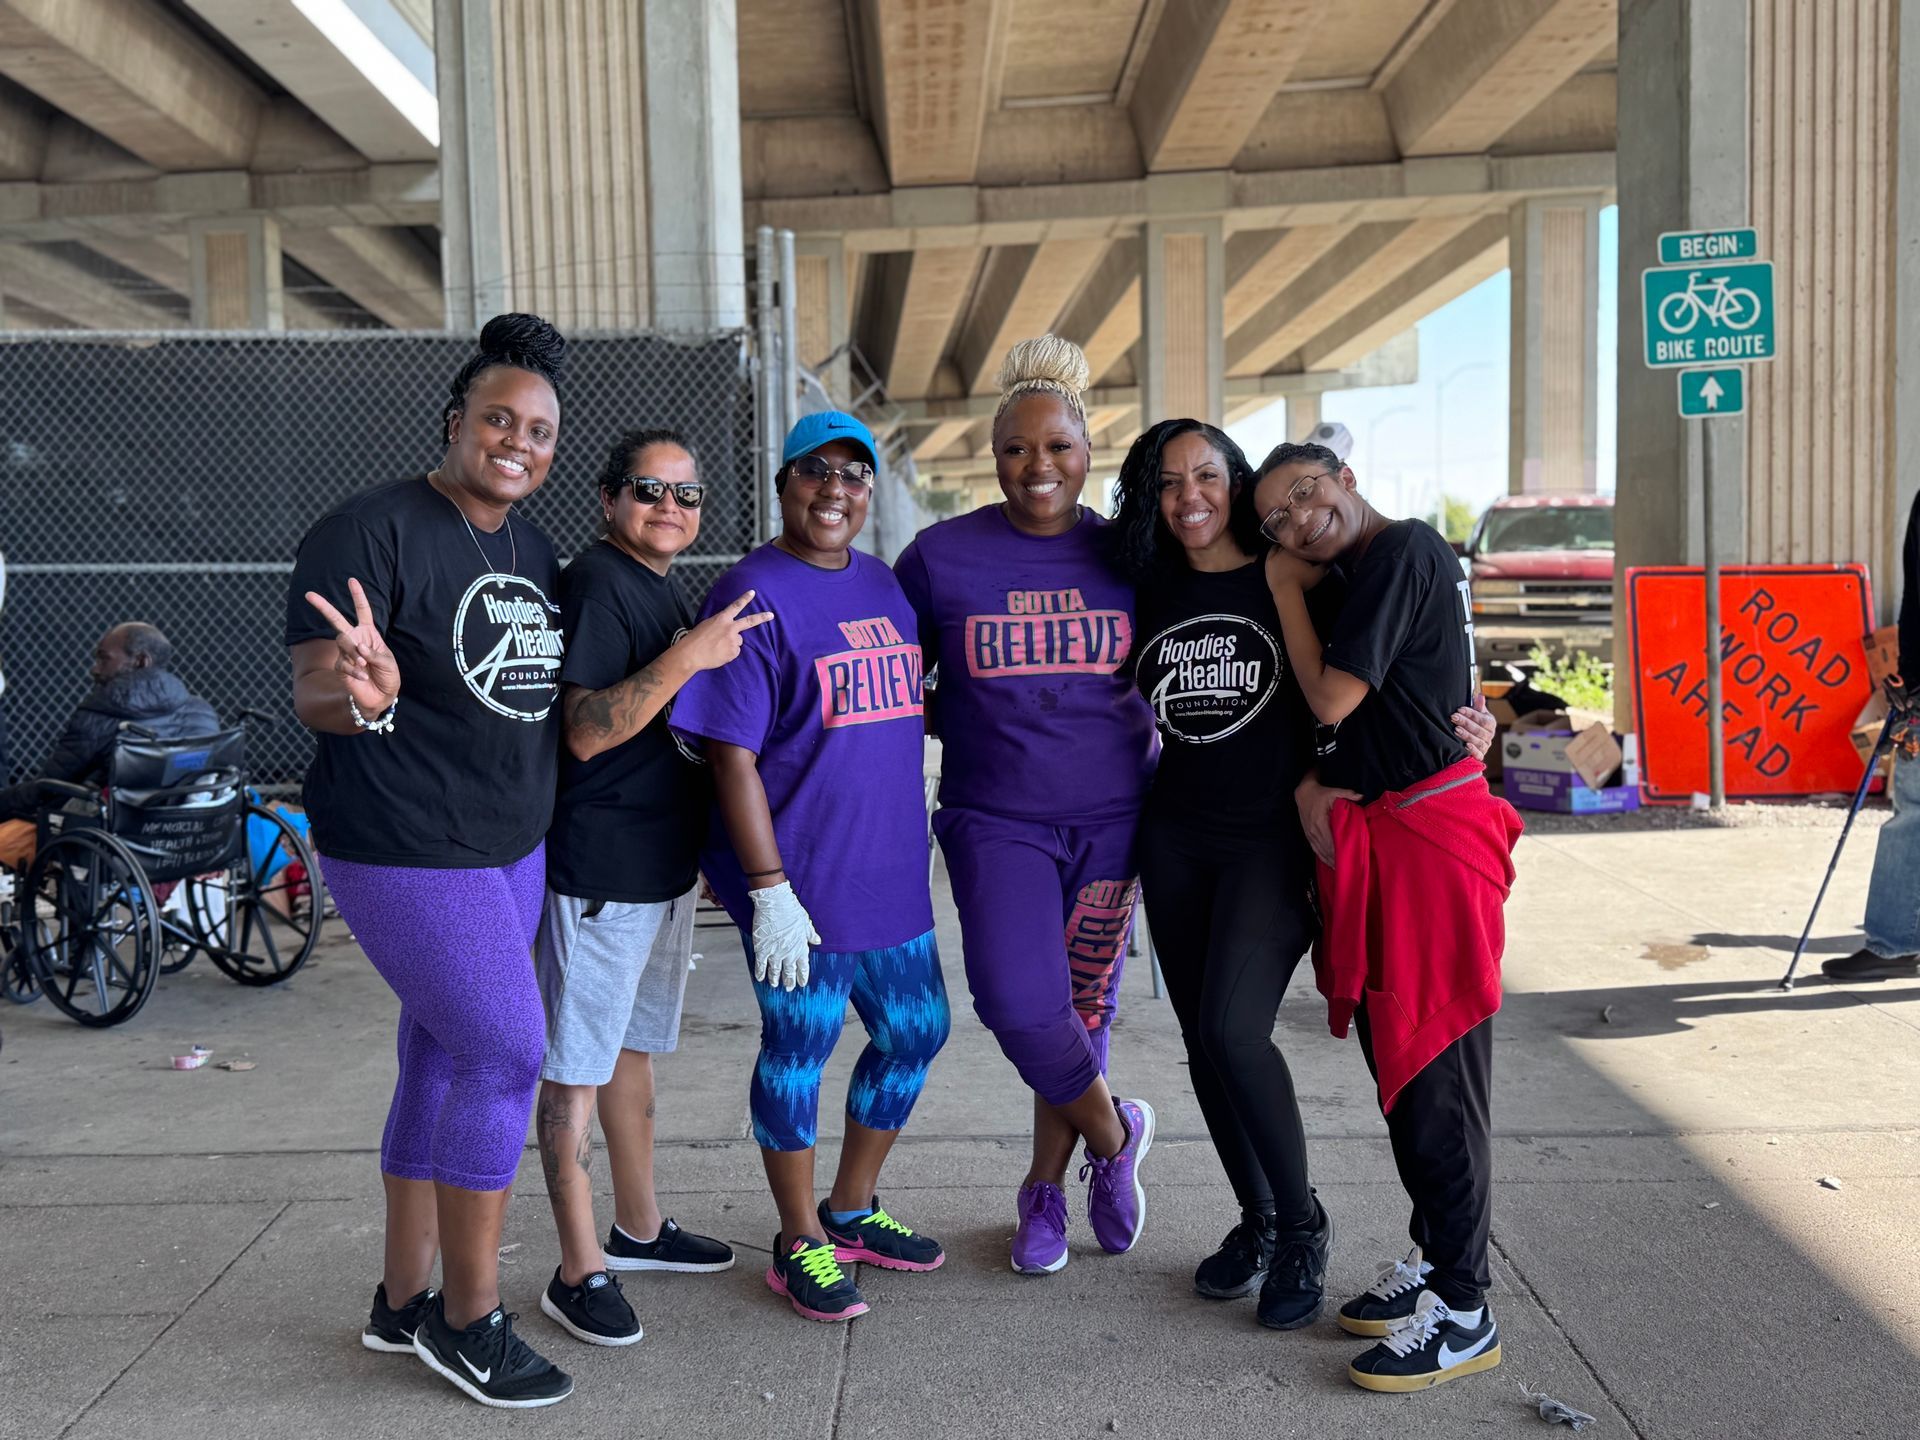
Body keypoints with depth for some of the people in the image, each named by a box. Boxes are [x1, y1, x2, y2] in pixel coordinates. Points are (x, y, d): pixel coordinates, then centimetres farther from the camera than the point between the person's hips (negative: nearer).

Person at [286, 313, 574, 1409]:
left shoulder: (534, 548, 9)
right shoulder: (373, 532, -15)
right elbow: (314, 699, -20)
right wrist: (362, 691, -42)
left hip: (512, 846, 8)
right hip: (410, 853, -8)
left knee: (446, 1060, 14)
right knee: (508, 1054, -8)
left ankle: (404, 1301, 29)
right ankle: (468, 1319, 10)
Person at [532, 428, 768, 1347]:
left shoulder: (663, 592, 15)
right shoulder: (594, 583, -14)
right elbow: (586, 730, -23)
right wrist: (687, 657, -28)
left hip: (662, 864, 10)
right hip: (597, 867, -10)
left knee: (633, 1047, 19)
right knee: (576, 1068, 0)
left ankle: (639, 1227, 34)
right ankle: (579, 1272, 10)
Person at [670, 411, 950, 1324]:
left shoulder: (885, 585, 11)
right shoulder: (754, 598, -11)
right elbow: (732, 755, -15)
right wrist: (769, 890, -19)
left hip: (888, 867, 8)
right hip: (800, 873, -8)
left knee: (916, 1030, 15)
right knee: (799, 1049, 4)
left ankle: (852, 1211, 35)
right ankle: (800, 1244, 24)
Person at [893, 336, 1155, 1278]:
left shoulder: (1125, 555, 2)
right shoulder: (941, 555, -2)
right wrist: (973, 728, -2)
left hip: (1111, 817, 2)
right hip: (996, 820, -1)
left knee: (1083, 1005, 9)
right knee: (1019, 1004, -16)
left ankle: (1046, 1188, 32)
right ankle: (1114, 1132, 15)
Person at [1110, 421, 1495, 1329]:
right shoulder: (1150, 591, 8)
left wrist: (1465, 714, -17)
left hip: (1274, 836, -5)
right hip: (1177, 838, 5)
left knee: (1235, 1028, -18)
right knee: (1203, 1041, 9)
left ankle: (1302, 1227, 6)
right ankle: (1256, 1221, 29)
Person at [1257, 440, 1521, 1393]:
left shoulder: (1401, 549, -11)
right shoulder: (1365, 573, 18)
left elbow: (1331, 699, -16)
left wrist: (1287, 591, -3)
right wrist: (1313, 787, -2)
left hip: (1429, 832, -10)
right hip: (1371, 838, 10)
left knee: (1434, 1069, -4)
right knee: (1398, 1059, 16)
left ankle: (1463, 1313, 6)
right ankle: (1433, 1260, 30)